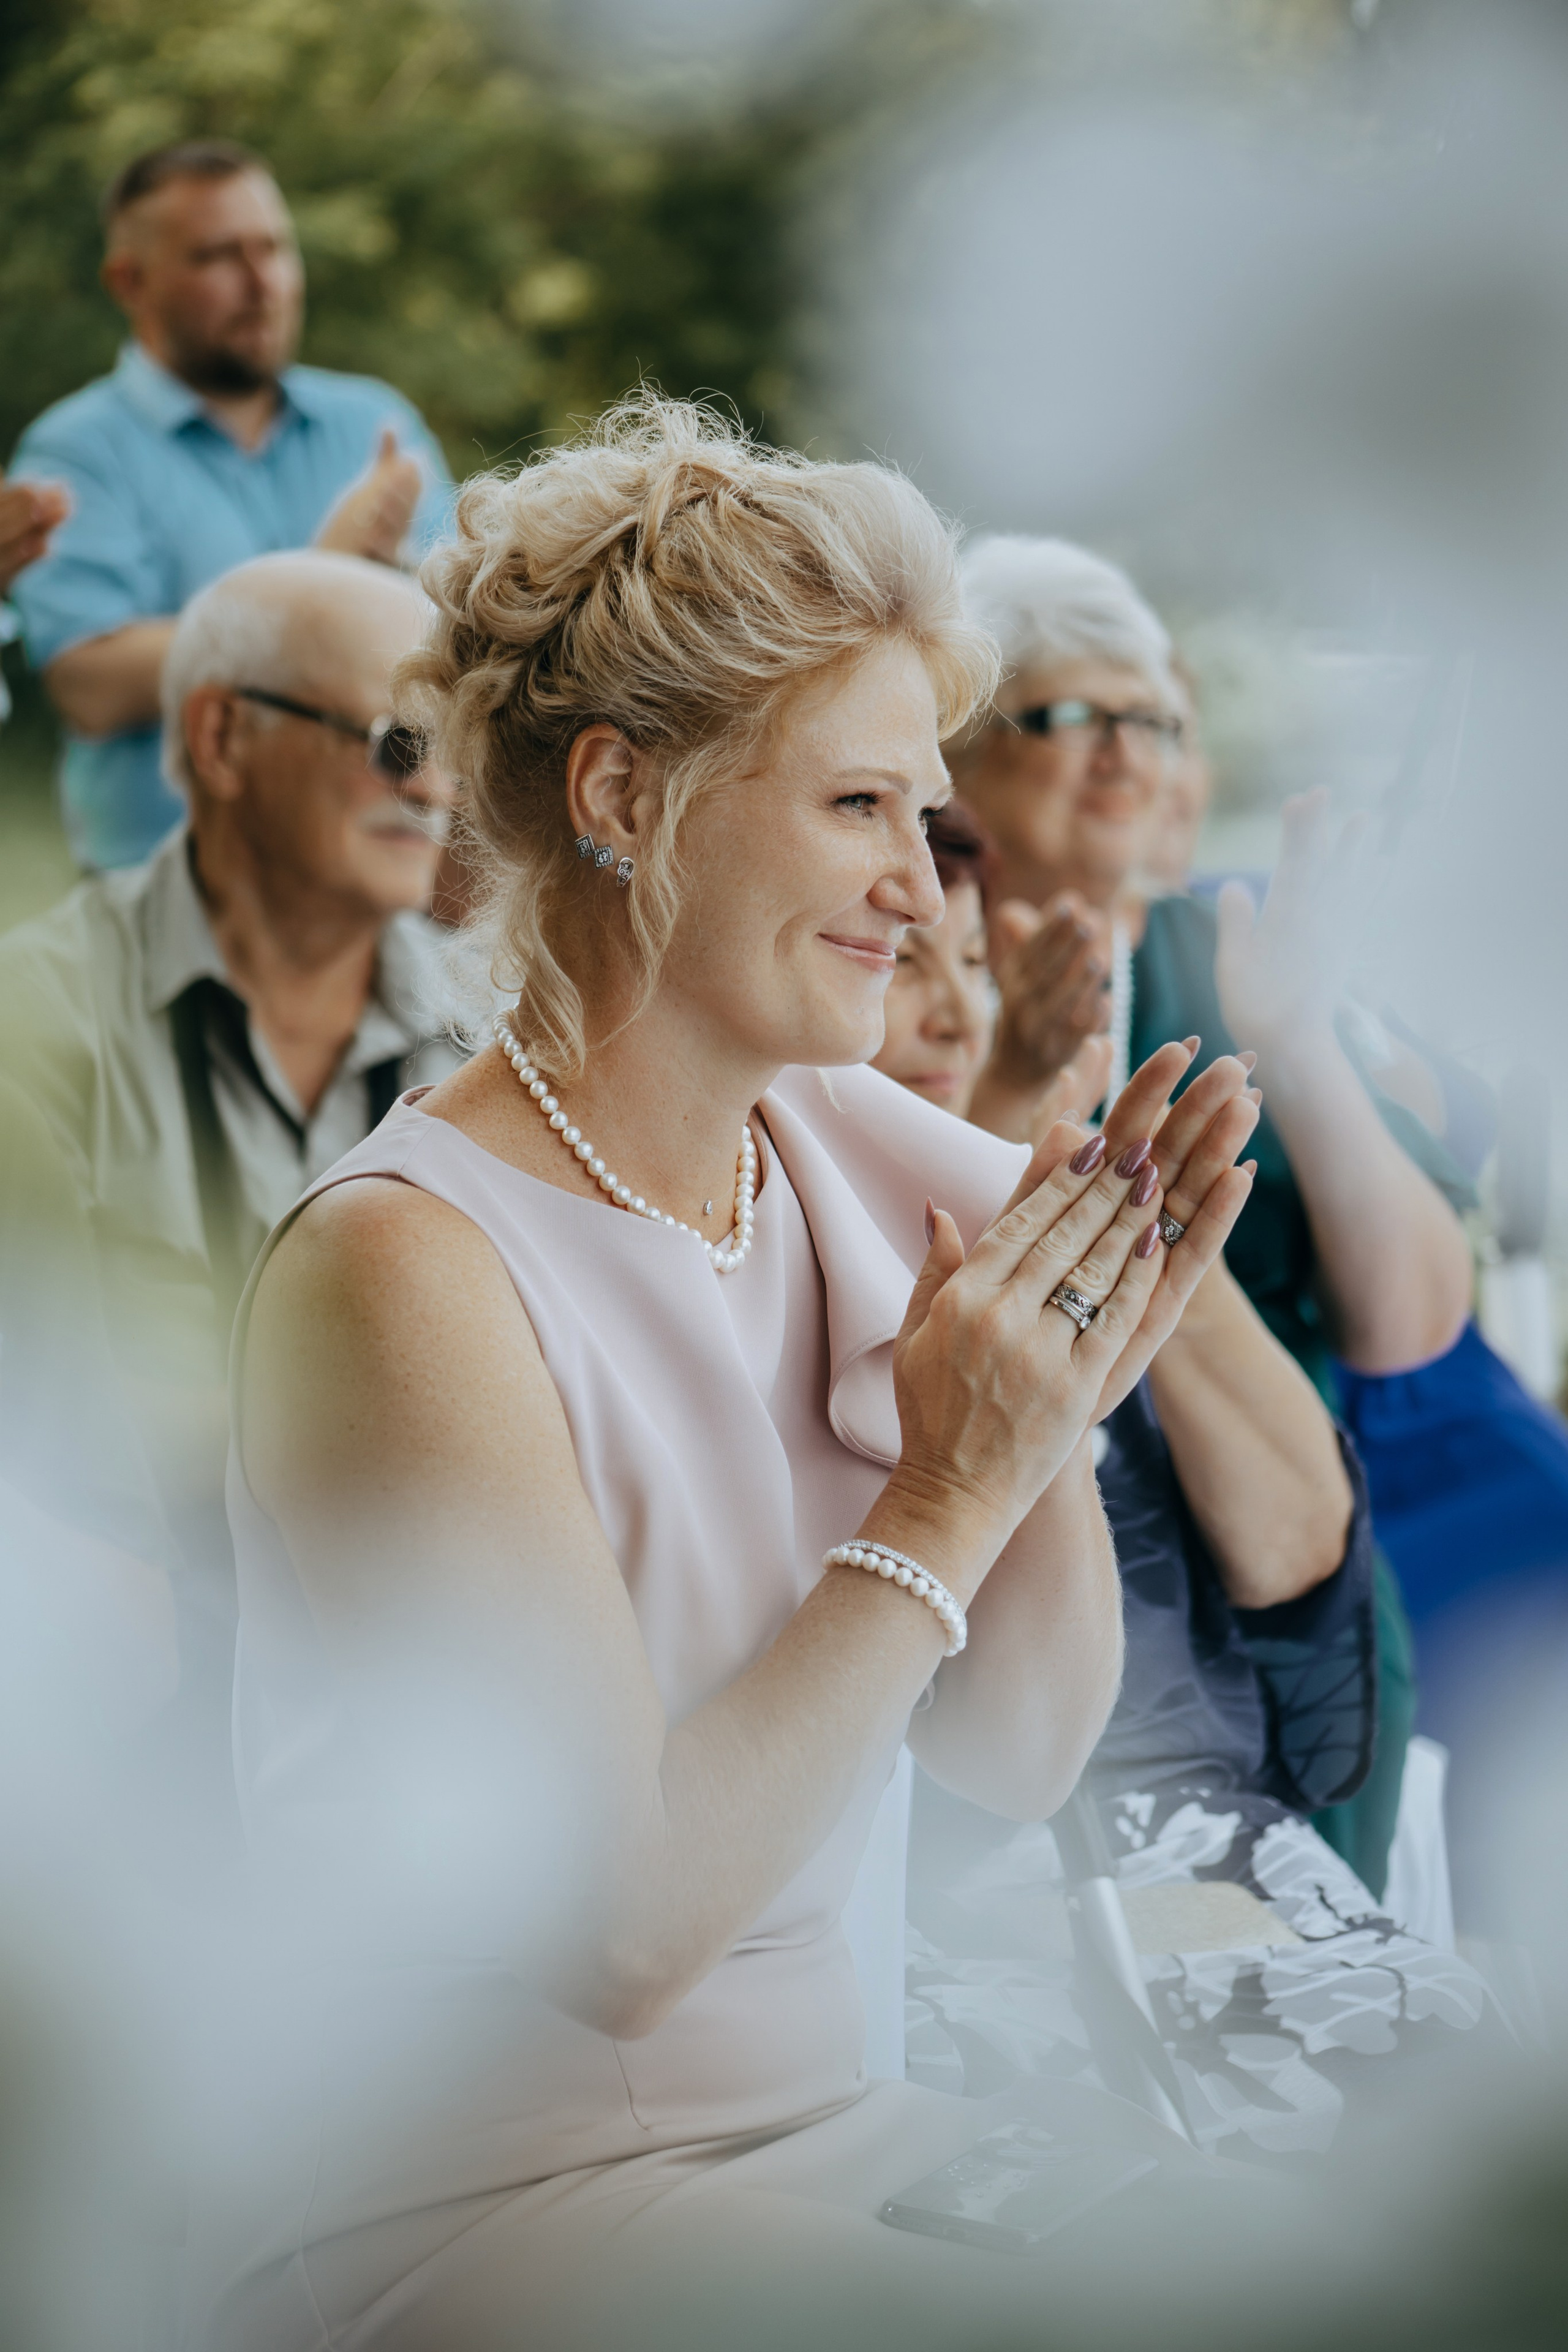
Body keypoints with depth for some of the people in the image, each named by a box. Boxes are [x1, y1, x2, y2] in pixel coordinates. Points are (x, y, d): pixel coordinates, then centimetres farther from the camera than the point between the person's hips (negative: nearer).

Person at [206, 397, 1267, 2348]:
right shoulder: (404, 1266, -18)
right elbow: (619, 1924, -21)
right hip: (477, 2191, -6)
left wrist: (1059, 1411, -10)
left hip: (817, 2122, 7)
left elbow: (1019, 1759, 6)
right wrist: (946, 1498, -19)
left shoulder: (858, 1153, 2)